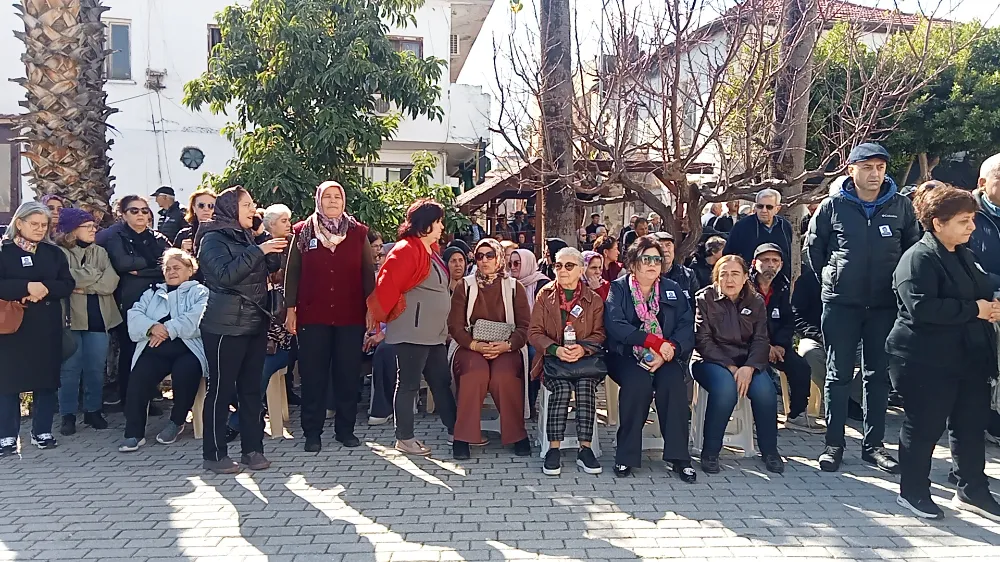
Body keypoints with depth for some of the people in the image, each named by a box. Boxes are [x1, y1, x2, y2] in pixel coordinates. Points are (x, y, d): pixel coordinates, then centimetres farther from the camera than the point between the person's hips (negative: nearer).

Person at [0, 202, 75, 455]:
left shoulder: (54, 253, 11)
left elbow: (68, 284, 4)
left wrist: (45, 288, -14)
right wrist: (26, 287, -21)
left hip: (47, 325, 3)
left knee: (47, 378, 6)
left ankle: (42, 432, 17)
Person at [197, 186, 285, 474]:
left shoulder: (248, 237, 15)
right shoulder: (213, 239, -7)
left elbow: (272, 266, 13)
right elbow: (226, 274, -22)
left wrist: (270, 245, -3)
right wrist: (257, 251, -24)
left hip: (255, 323, 7)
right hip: (225, 327, -7)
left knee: (251, 388, 10)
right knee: (221, 390, -1)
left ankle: (253, 448, 17)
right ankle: (215, 454, 8)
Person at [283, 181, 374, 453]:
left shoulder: (358, 233, 7)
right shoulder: (303, 232, 6)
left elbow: (368, 273, 6)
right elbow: (292, 272, 5)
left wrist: (372, 309, 0)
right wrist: (290, 308, -1)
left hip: (351, 316, 1)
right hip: (312, 316, 0)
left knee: (348, 374, 5)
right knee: (313, 375, 3)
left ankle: (345, 429, 17)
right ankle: (312, 432, 13)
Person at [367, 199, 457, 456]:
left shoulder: (430, 250, 16)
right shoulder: (406, 249, -14)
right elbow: (386, 285, -19)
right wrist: (383, 317, -6)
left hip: (433, 333, 9)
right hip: (411, 331, -9)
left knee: (441, 382, 13)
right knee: (409, 384, 0)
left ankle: (455, 430, 21)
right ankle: (404, 439, 10)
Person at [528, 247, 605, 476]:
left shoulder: (594, 299, 10)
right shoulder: (544, 295, 10)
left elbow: (599, 334, 6)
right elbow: (534, 332, 4)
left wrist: (582, 348, -17)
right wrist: (556, 349, -15)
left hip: (585, 359, 0)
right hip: (552, 358, 0)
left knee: (585, 385, -31)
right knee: (562, 386, -30)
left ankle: (585, 449, -23)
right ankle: (554, 450, -24)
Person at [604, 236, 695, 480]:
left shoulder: (672, 290, 13)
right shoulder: (618, 288, 4)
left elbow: (687, 325, 0)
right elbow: (615, 325, -13)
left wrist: (669, 350, -19)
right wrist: (656, 341, -21)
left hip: (663, 358, 3)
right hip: (626, 356, -2)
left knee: (673, 380, -28)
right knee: (638, 381, -32)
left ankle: (678, 457, -19)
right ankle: (626, 456, -19)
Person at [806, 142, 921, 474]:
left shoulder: (900, 206, 1)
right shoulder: (833, 206, -3)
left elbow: (913, 246, 13)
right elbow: (813, 247, 8)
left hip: (885, 304, 2)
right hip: (841, 303, -2)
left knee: (879, 375, 9)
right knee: (839, 375, 4)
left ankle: (873, 445, 20)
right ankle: (834, 444, 13)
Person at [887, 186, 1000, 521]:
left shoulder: (965, 256, 14)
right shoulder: (918, 259, -15)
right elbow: (921, 307, -27)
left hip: (969, 357, 9)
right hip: (928, 362, -9)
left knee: (972, 425, 15)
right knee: (924, 427, 3)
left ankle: (972, 491, 31)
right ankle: (912, 492, 18)